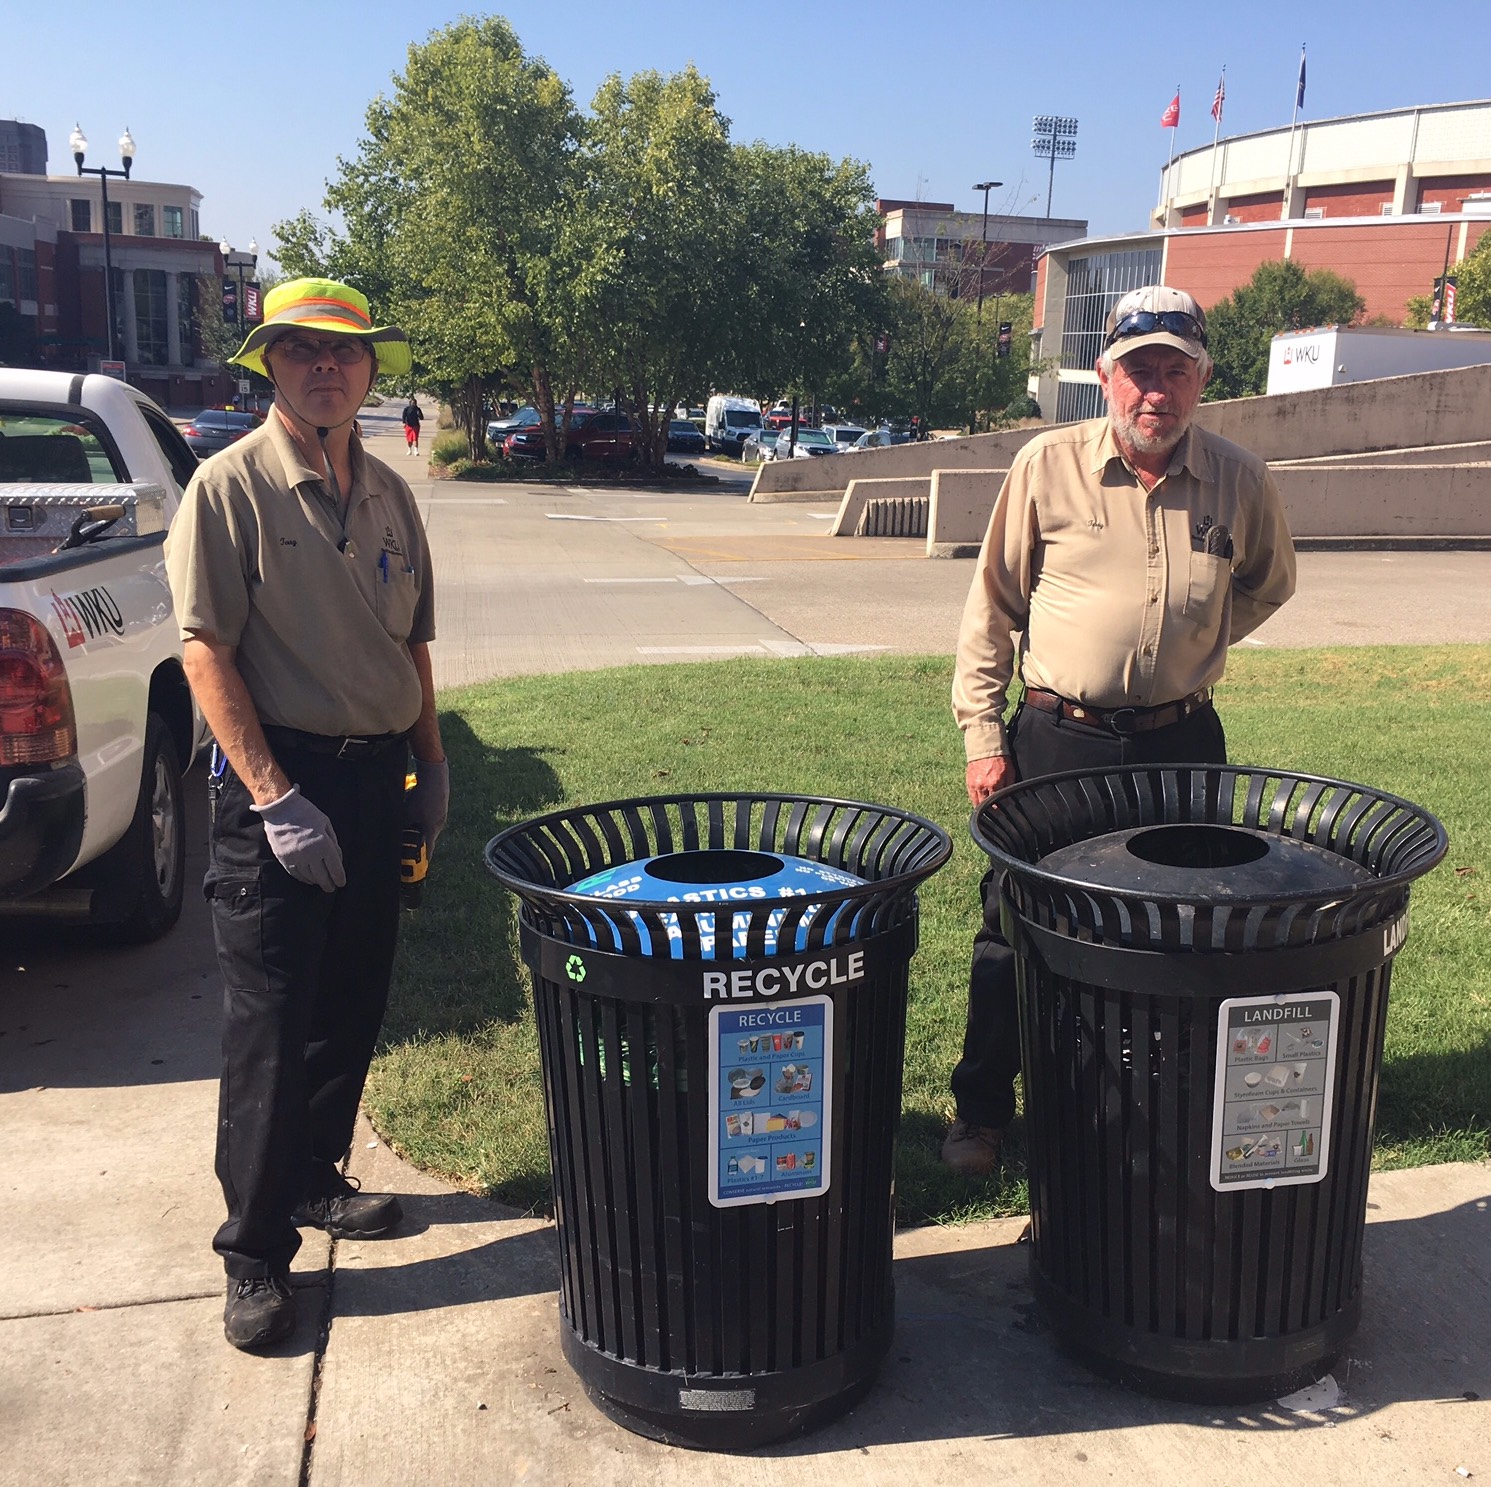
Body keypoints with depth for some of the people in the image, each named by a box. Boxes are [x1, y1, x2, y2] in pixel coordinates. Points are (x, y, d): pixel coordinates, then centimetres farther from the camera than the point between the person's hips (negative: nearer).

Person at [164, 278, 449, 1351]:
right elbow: (207, 650, -14)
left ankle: (313, 1179, 35)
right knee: (270, 1023, 0)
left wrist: (431, 764, 13)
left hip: (378, 775, 6)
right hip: (278, 781, -6)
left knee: (352, 1005, 15)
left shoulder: (389, 496, 11)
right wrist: (273, 797, -19)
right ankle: (256, 1255, 12)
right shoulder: (230, 486, -8)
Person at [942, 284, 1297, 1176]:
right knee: (1015, 934, 6)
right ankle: (982, 1111, 23)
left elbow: (1269, 584, 21)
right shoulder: (1047, 466, -5)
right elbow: (993, 606, 0)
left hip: (1183, 743, 2)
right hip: (1056, 741, -2)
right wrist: (982, 733, -3)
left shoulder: (1242, 482, 1)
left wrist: (1188, 648, 7)